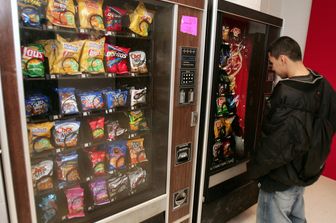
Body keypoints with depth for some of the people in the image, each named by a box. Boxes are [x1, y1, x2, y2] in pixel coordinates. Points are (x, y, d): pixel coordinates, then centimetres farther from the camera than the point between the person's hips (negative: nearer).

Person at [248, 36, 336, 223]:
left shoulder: (287, 95, -29)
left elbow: (275, 144, -27)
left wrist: (254, 169, -12)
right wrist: (313, 160, 19)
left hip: (282, 176, -8)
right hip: (308, 170, 8)